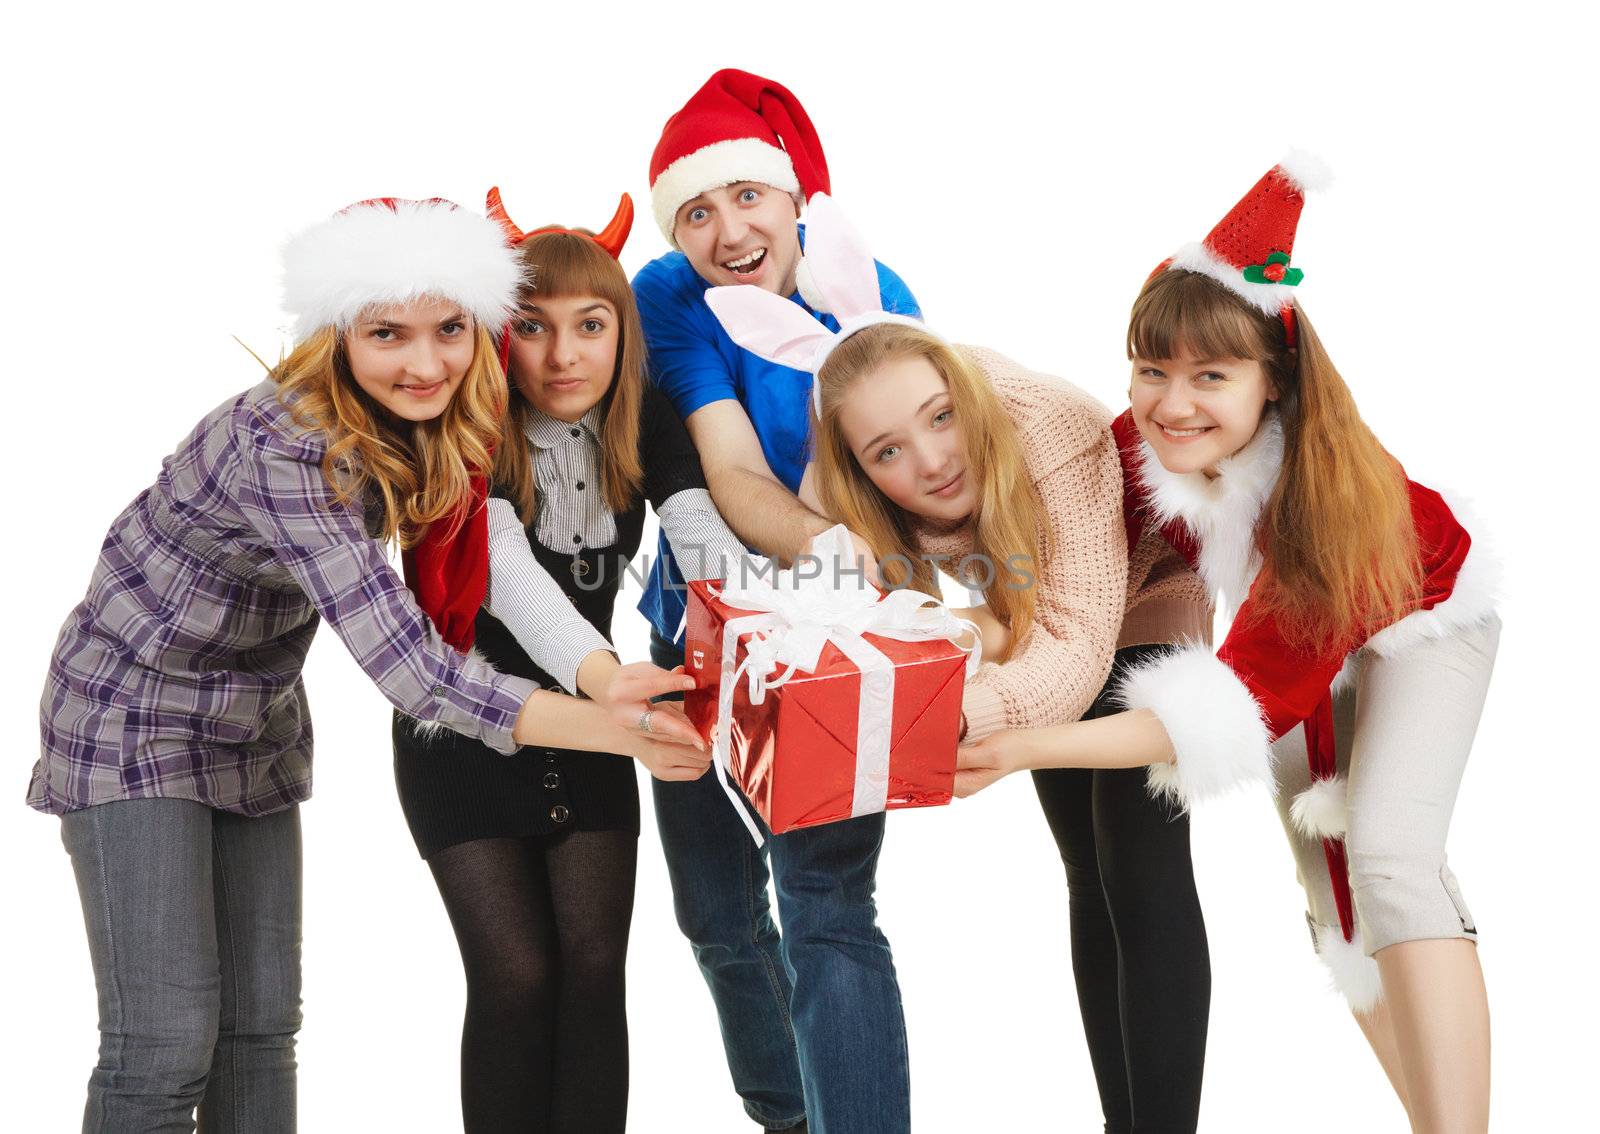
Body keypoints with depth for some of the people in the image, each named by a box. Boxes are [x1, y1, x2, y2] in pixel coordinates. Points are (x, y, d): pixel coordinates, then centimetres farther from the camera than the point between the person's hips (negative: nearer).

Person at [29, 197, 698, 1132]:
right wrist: (608, 727, -46)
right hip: (136, 718, -7)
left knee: (262, 1028, 8)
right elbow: (403, 663, -40)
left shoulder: (428, 431, -9)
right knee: (166, 1046, -11)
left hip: (259, 728, 7)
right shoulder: (281, 448, -33)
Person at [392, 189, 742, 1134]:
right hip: (464, 728, -3)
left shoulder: (646, 426, -10)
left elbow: (708, 539, -24)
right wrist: (602, 674, -61)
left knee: (595, 969, -3)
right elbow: (501, 563, -41)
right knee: (516, 978, -9)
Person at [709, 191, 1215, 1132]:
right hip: (1039, 619, 5)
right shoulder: (844, 500, -27)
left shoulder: (1050, 428, -42)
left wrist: (956, 717, -67)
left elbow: (1080, 644, -49)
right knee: (1091, 880, 13)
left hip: (1141, 605, -5)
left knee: (1143, 877, -14)